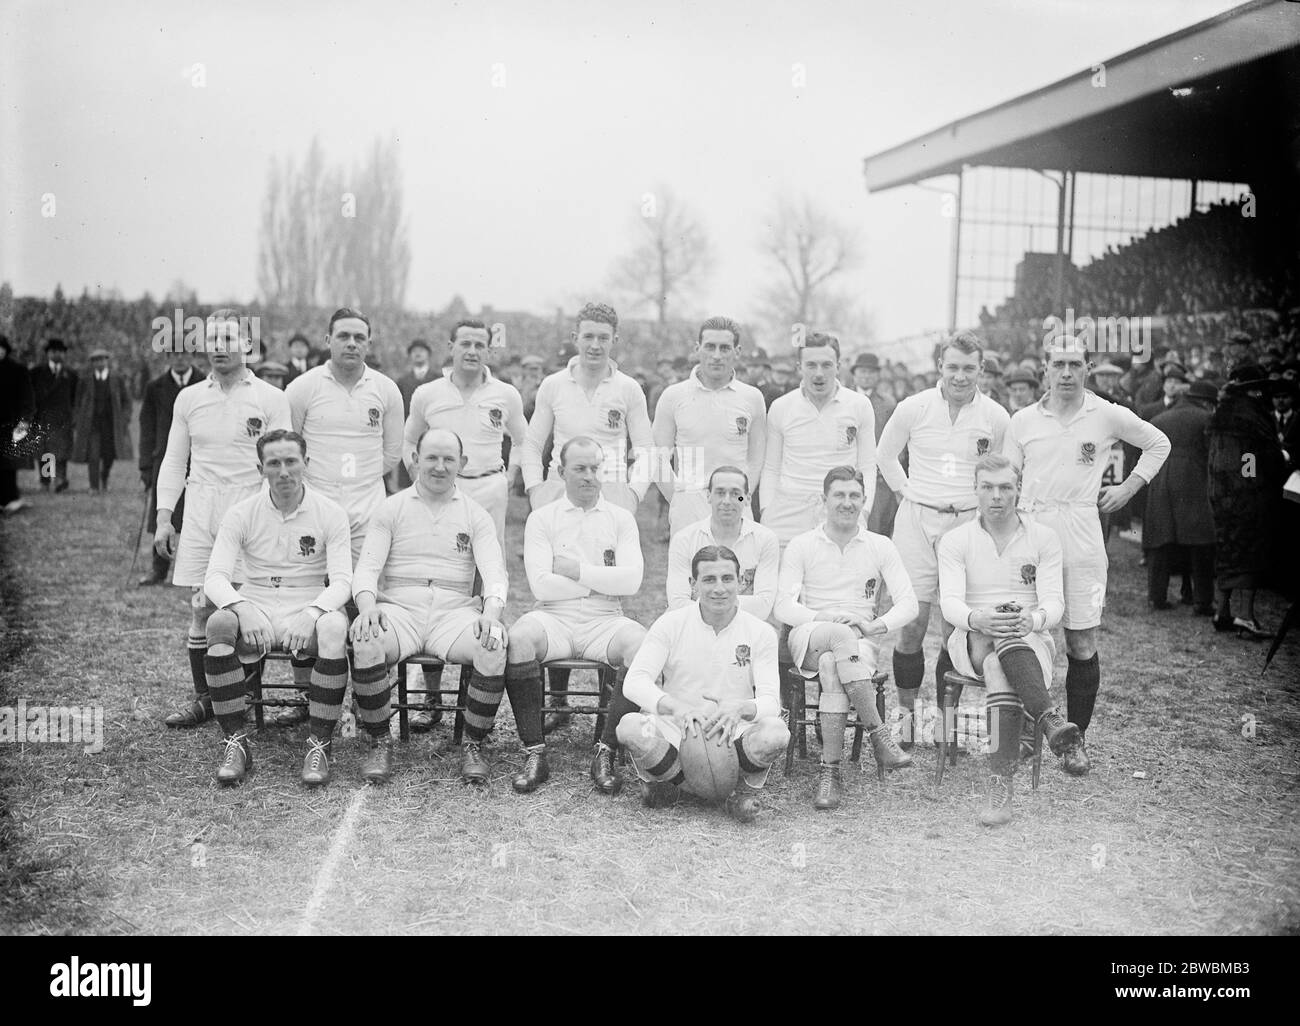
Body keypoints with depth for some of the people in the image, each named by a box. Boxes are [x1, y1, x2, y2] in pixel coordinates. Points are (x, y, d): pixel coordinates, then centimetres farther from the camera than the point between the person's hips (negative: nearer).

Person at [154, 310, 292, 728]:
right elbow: (173, 462, 16)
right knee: (201, 608, 2)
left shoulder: (270, 399, 1)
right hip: (200, 516, 3)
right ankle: (203, 698, 12)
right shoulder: (189, 399, 12)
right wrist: (163, 517, 8)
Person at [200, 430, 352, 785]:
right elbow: (215, 577, -6)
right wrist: (243, 608, -28)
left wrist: (311, 614, -28)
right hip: (255, 606, 1)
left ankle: (319, 744, -24)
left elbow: (341, 581, -7)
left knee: (334, 628, -35)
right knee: (219, 623, -32)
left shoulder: (330, 513, 0)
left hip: (310, 607, -1)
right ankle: (235, 742, -21)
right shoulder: (240, 514, 3)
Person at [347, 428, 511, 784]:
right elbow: (368, 565, 3)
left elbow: (493, 570, 0)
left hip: (454, 611, 1)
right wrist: (368, 605, -21)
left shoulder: (475, 514, 13)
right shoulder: (391, 508, 12)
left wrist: (491, 611, -22)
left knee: (494, 643, -31)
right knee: (364, 639, -34)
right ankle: (379, 744, -14)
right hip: (398, 608, 0)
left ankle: (474, 745, -13)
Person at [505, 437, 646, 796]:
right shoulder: (541, 518, 9)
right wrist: (604, 582, -2)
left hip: (605, 620, 1)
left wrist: (579, 571, -6)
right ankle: (534, 752, -22)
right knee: (519, 637, -34)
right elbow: (541, 585, -5)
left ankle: (605, 752, -19)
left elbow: (631, 580, -2)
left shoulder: (621, 519, 13)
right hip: (554, 618, -1)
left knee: (643, 645, -31)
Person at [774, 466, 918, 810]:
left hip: (863, 643, 1)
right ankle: (879, 735, -37)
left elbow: (908, 604, 4)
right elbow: (784, 607, -1)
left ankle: (830, 771, -36)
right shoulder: (800, 546, 10)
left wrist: (876, 625, -14)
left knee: (832, 666, -36)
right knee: (841, 634, -37)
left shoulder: (880, 547, 12)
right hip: (809, 638, 0)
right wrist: (825, 618, -17)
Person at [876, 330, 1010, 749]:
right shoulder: (913, 408, 0)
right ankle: (906, 711, 10)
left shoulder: (996, 417, 2)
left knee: (956, 627, 2)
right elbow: (886, 455, 15)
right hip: (917, 522, -1)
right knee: (912, 623, -4)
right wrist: (906, 494, 10)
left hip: (969, 524, 1)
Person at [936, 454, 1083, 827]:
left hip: (1032, 641, 0)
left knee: (1000, 668, -38)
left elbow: (1054, 602, -3)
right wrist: (978, 619, -34)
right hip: (972, 641, 0)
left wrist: (1034, 619, -30)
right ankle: (1050, 719, -53)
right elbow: (949, 603, -8)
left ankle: (1000, 783, -49)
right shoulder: (955, 541, 7)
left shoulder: (1043, 538, 8)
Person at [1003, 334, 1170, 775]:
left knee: (1081, 645, 0)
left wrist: (1128, 488, 10)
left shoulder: (1109, 416, 4)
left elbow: (1159, 444, 19)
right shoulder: (1023, 421, 7)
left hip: (1081, 535, -1)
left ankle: (1076, 739, 12)